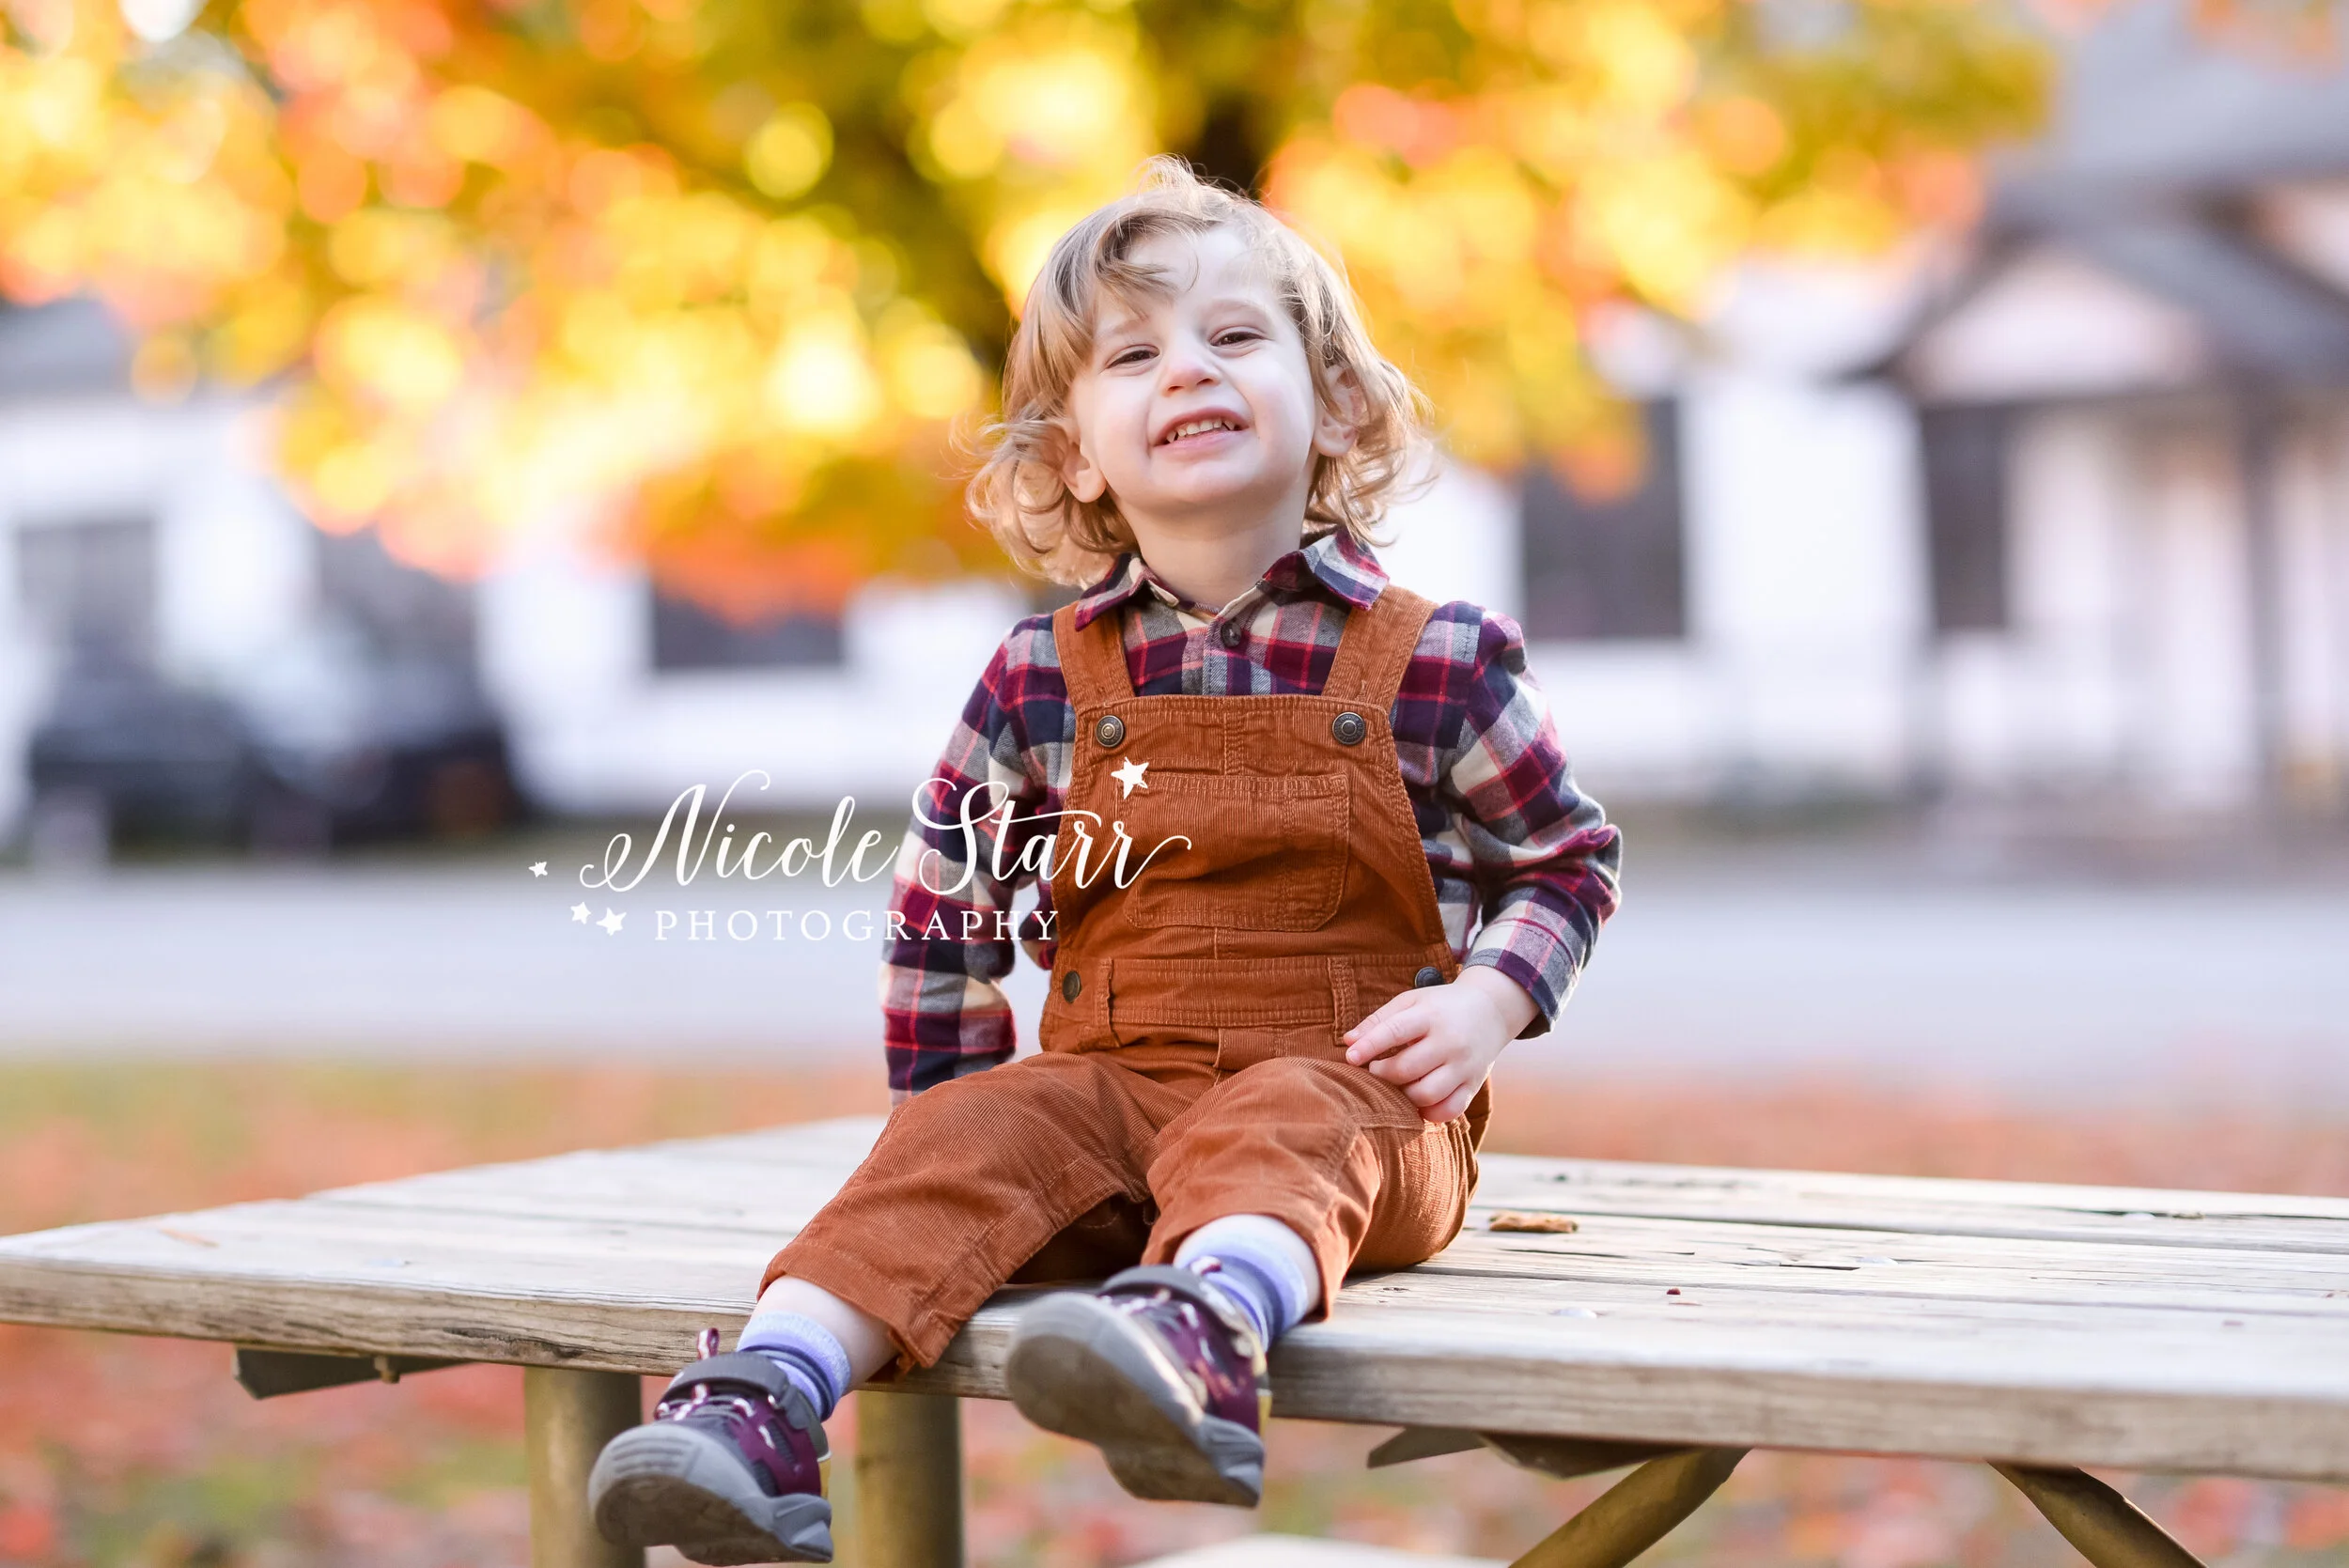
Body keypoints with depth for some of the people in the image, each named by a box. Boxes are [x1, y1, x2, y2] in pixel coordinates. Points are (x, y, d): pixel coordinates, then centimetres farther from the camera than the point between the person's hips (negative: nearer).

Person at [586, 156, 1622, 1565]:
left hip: (1355, 1091, -3)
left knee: (1276, 1132, -36)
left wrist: (1490, 1002, -6)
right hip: (1114, 1075, 3)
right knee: (967, 1137, -26)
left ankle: (1206, 1332, -69)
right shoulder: (1045, 683, 7)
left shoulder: (1435, 664, 2)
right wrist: (949, 1101, 15)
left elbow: (1570, 855, 12)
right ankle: (769, 1404, -45)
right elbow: (945, 905, 18)